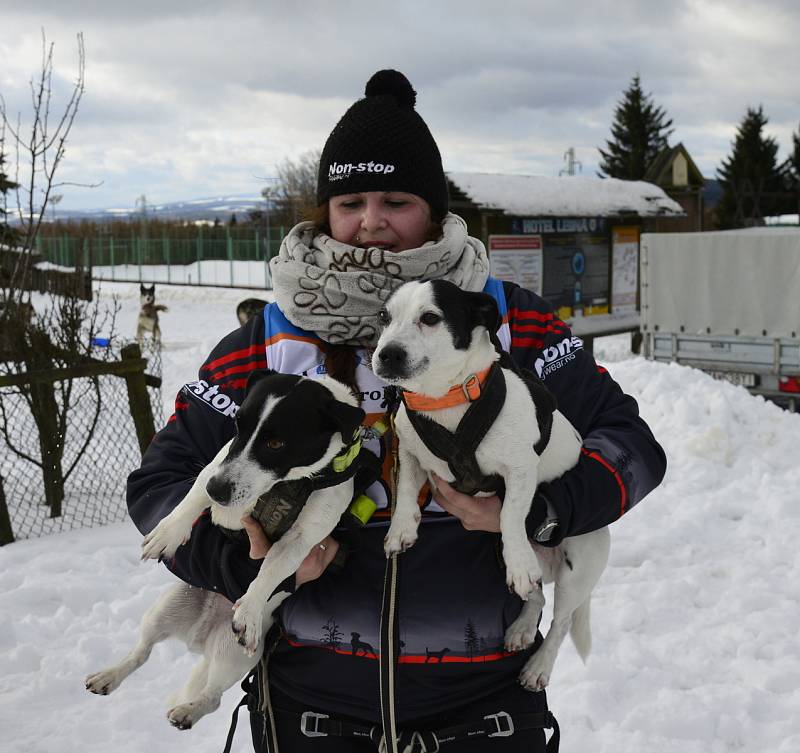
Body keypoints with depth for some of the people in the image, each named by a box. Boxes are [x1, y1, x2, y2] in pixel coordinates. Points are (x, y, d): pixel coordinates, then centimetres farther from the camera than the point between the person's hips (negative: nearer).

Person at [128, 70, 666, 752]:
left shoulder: (513, 323, -3)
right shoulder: (267, 343, -3)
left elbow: (630, 443, -2)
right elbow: (160, 480, 2)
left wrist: (538, 509, -21)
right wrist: (248, 564, -16)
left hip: (484, 694, 0)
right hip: (313, 695, 0)